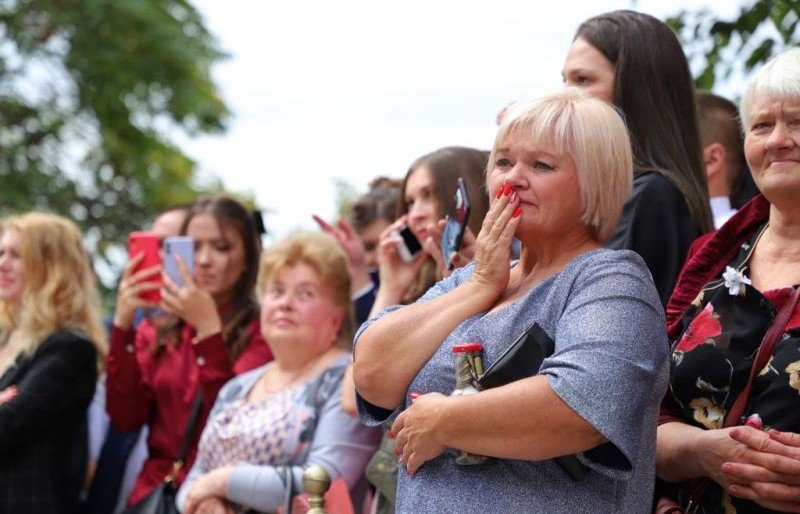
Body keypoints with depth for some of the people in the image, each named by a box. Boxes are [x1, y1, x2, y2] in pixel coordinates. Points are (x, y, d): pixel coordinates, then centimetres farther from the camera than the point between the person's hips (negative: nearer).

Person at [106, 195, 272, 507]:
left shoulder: (260, 330, -2)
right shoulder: (157, 330, 11)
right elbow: (125, 417, 0)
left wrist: (209, 328, -18)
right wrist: (122, 323, -7)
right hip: (156, 491, 3)